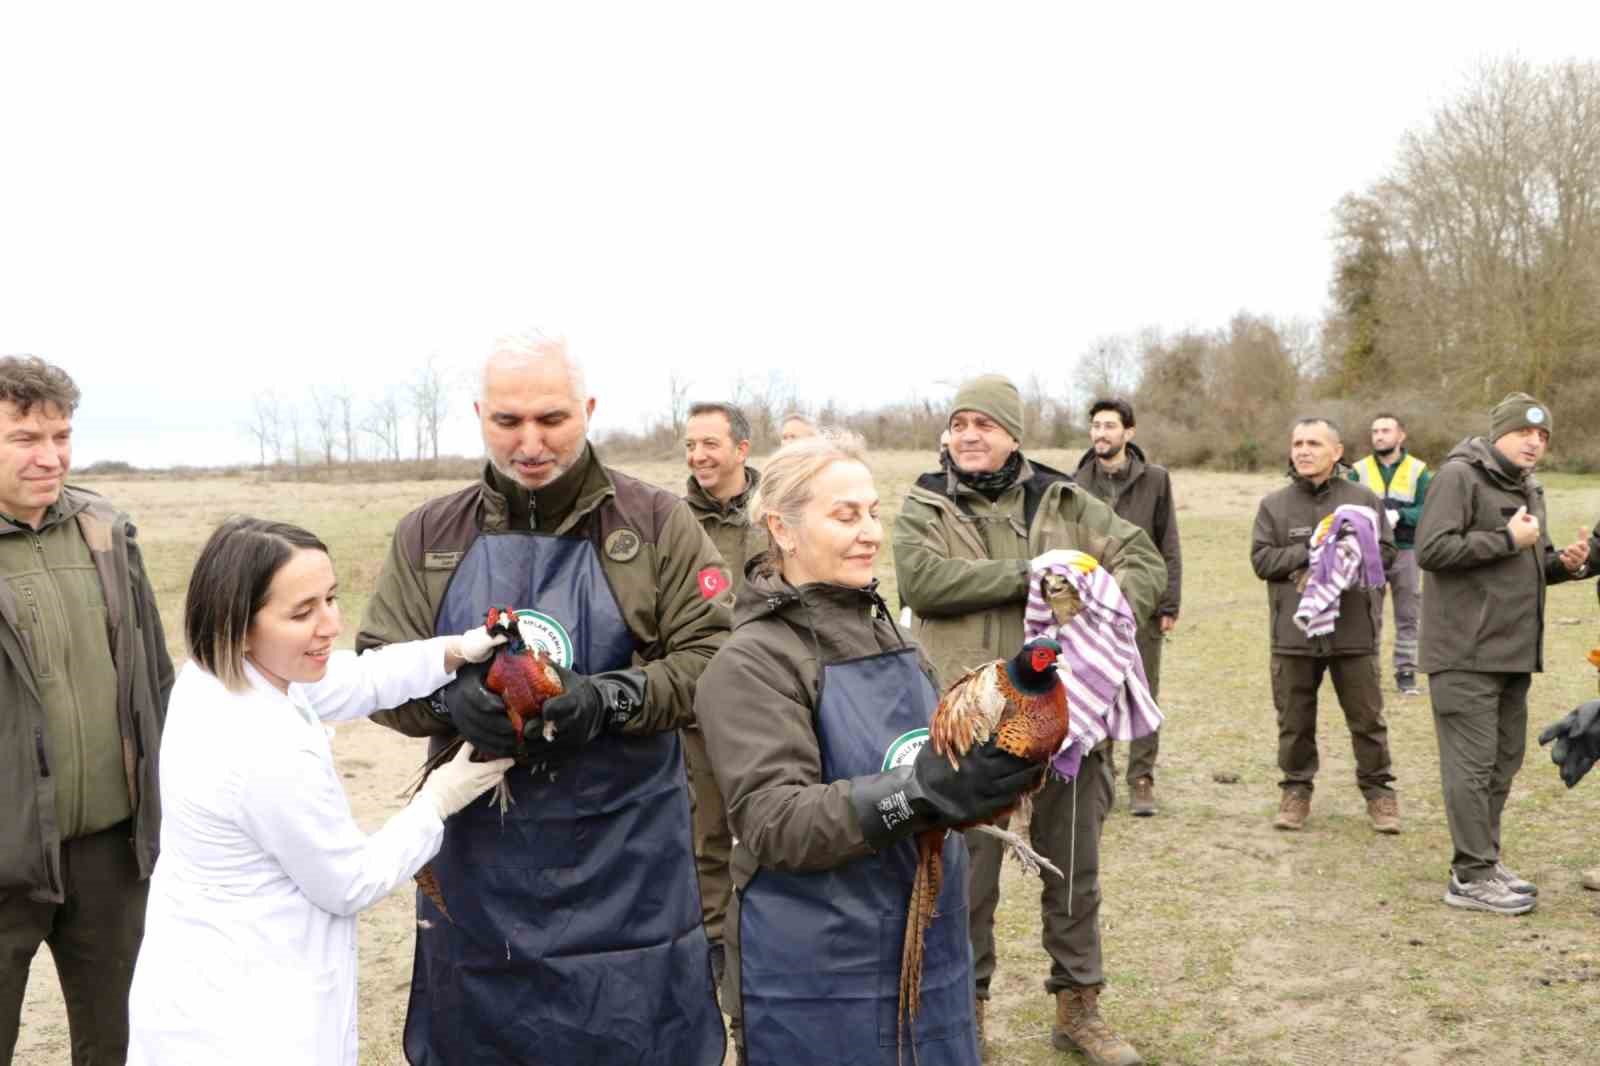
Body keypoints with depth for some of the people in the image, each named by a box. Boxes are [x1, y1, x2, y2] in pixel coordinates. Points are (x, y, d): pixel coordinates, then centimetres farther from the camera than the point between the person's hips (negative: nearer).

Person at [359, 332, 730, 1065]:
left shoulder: (657, 524, -2)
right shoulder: (428, 536, 6)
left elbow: (715, 656, -6)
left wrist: (611, 699, -21)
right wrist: (451, 699, -17)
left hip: (625, 856, -2)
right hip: (478, 858, 3)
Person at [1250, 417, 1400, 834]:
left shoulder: (1363, 499, 3)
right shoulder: (1274, 504, 4)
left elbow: (1384, 550, -1)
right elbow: (1261, 559, -4)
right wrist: (1314, 552, -16)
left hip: (1353, 630, -1)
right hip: (1293, 632, 1)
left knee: (1367, 718, 8)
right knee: (1294, 720, 9)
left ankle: (1379, 790, 22)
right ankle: (1296, 789, 23)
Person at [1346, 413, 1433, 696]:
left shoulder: (1418, 471, 2)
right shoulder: (1358, 470, 6)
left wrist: (1399, 516, -21)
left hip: (1406, 551, 0)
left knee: (1407, 616, 5)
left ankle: (1406, 672, 14)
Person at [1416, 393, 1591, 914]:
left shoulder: (1528, 489, 19)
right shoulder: (1459, 475, -10)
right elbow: (1431, 549, -20)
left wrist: (1563, 563, 5)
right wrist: (1508, 539, -18)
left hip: (1515, 653, 9)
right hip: (1467, 652, -9)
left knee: (1505, 759, 13)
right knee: (1473, 763, -6)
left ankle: (1485, 859, 24)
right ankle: (1471, 876, -1)